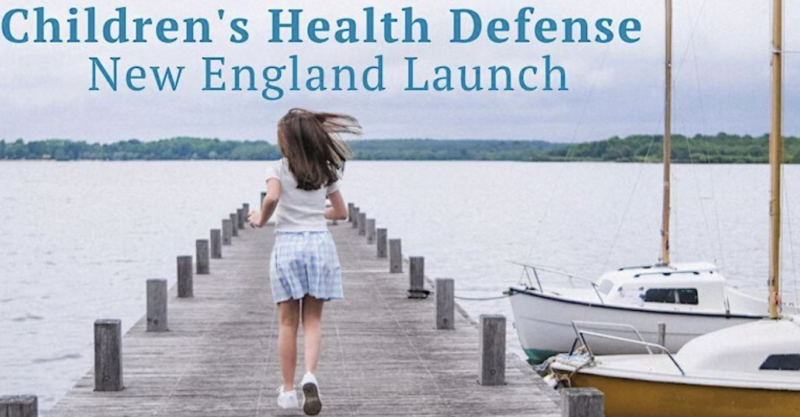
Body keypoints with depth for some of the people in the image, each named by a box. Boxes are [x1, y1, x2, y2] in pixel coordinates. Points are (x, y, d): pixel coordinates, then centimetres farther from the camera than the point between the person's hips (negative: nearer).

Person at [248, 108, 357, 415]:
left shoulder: (277, 169, -3)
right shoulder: (325, 172, 9)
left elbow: (272, 196, -23)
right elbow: (341, 212, 17)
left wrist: (261, 219, -5)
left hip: (287, 243, -2)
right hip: (319, 243, 2)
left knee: (288, 322, 6)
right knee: (313, 320, 6)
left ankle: (288, 390, 11)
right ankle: (310, 377, -17)